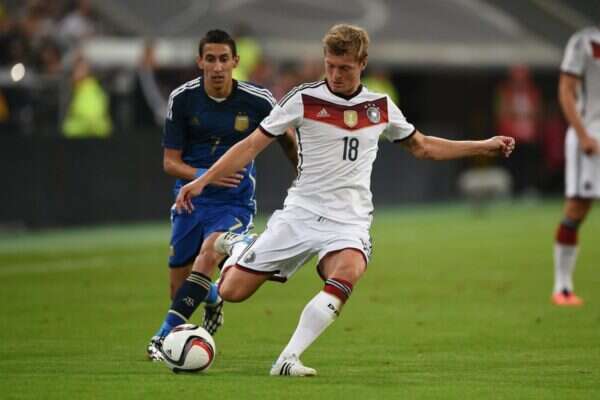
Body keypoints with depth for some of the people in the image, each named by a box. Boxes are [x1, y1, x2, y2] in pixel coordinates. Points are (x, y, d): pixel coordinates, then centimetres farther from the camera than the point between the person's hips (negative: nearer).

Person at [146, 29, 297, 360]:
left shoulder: (257, 101, -10)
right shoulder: (182, 98, -8)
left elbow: (287, 141, 8)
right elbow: (170, 162, -5)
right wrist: (203, 176, -24)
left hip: (234, 203, -2)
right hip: (191, 198, 3)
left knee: (209, 253, -31)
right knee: (180, 290, 6)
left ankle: (167, 333, -29)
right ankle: (213, 299, 42)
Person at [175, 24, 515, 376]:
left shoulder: (381, 106, 7)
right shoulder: (304, 99, -3)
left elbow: (422, 147, 23)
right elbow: (253, 145, -1)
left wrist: (483, 147, 18)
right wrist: (202, 181, -8)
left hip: (349, 221, 1)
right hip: (300, 213, -1)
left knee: (347, 272, -35)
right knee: (232, 291, -6)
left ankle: (289, 359, -34)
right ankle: (236, 247, 31)